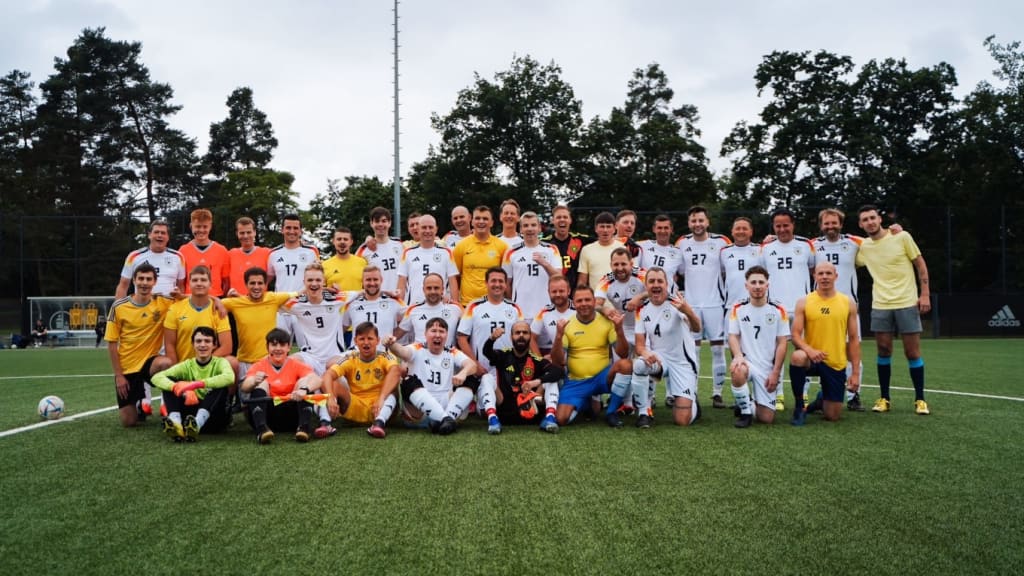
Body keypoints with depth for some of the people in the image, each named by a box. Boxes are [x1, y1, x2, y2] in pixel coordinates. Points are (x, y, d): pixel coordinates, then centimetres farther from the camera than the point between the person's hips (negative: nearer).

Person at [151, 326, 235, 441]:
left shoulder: (220, 362, -1)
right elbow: (156, 377, -11)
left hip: (214, 416, -2)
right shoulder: (187, 365, 6)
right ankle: (175, 422, -38)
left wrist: (198, 384, -37)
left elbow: (229, 377, -28)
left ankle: (197, 424, -46)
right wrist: (178, 387, -31)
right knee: (169, 382, -11)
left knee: (220, 386, -27)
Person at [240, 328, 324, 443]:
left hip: (291, 416, 0)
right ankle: (261, 428, -38)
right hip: (267, 415, 0)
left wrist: (304, 389, -37)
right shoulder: (259, 366, 6)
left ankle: (303, 427, -31)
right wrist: (254, 381, -38)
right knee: (261, 383, -19)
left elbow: (317, 380, -14)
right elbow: (244, 388, -13)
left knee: (305, 381, -15)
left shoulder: (296, 365, 5)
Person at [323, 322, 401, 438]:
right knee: (330, 379, -17)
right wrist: (331, 398, -37)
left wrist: (381, 399, -44)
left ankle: (380, 422, -44)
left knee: (395, 370, -25)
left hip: (378, 408, -1)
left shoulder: (384, 357, -3)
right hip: (355, 408, 2)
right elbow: (328, 374, -17)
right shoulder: (350, 359, 1)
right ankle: (326, 422, -38)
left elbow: (395, 370, -28)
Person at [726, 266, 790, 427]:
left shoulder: (778, 311, 1)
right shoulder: (737, 309, 2)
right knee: (737, 370, -40)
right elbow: (733, 336, -1)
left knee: (766, 418, -8)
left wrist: (775, 373, -8)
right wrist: (738, 356, -23)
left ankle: (750, 404, 28)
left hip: (768, 368, 1)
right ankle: (745, 410, -13)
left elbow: (782, 343, 0)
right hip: (747, 362, 0)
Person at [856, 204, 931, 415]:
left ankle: (920, 399, 11)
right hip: (880, 306, 3)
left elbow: (920, 265, 0)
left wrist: (925, 294, -5)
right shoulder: (862, 247, 4)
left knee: (913, 352, 1)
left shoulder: (902, 237, -4)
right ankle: (884, 399, 14)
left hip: (907, 303, -3)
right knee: (884, 352, 5)